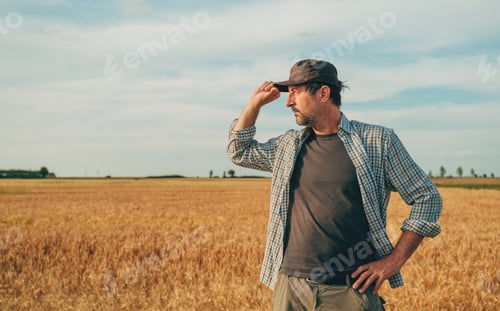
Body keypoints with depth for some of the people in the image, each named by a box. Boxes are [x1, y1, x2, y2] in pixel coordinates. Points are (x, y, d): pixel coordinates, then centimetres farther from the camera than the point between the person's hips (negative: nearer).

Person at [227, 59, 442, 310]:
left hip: (349, 290, -4)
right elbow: (239, 151, 27)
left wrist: (394, 261, -5)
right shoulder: (288, 145, 11)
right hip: (290, 284, 4)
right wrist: (255, 103, 14)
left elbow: (427, 197, 2)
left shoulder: (378, 141, -1)